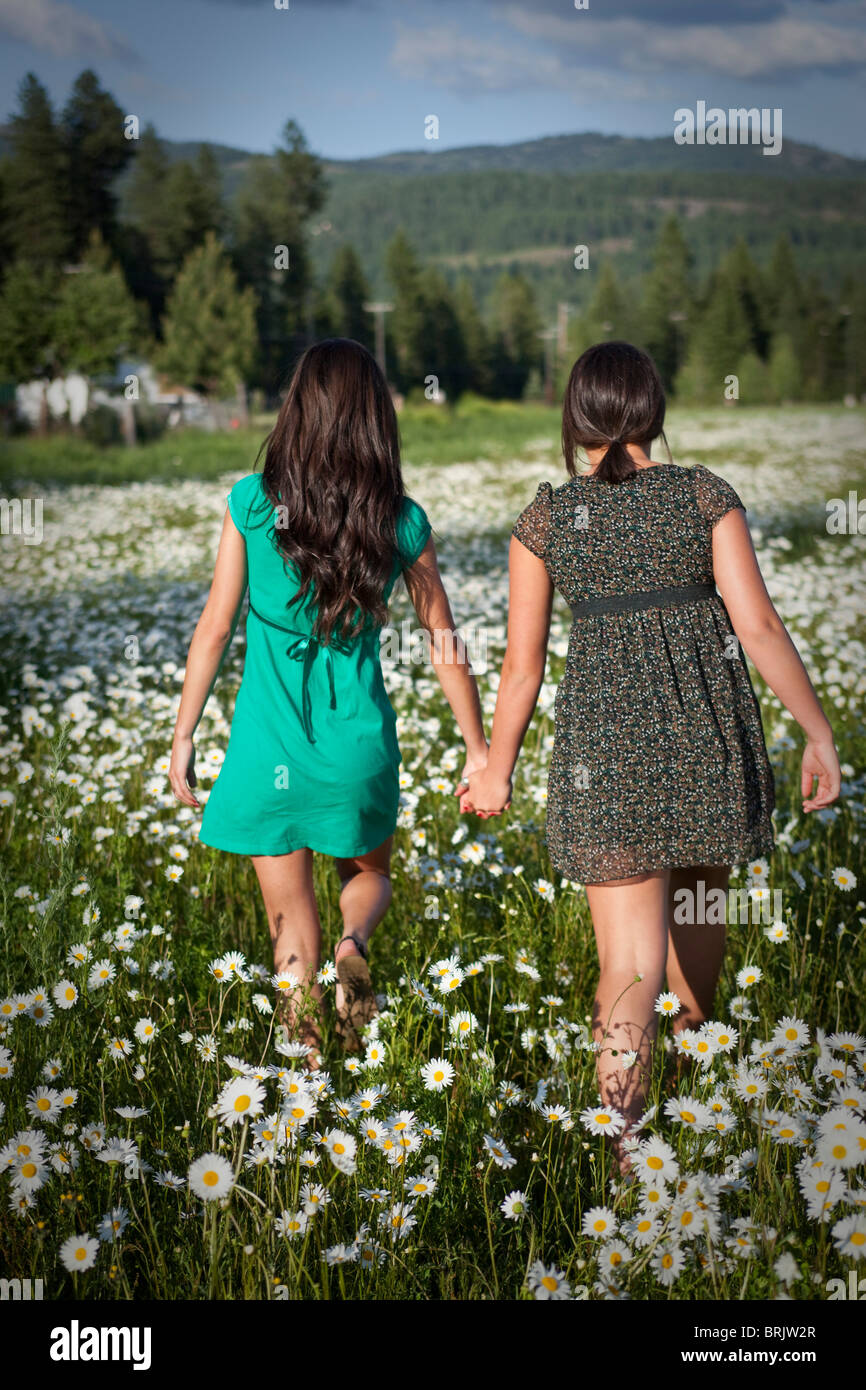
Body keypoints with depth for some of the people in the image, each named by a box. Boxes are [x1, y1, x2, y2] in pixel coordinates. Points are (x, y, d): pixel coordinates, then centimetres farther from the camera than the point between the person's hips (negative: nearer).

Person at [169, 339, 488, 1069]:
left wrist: (183, 736, 5)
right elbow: (446, 646, 3)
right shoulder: (403, 522, -4)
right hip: (359, 742, 1)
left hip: (269, 745, -1)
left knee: (293, 926, 12)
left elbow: (215, 629, -5)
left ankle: (310, 1061, 10)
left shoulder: (252, 503, -8)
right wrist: (478, 749, 14)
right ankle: (354, 947, -5)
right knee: (369, 872, 26)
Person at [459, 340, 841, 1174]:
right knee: (699, 901, 27)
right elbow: (757, 624, -7)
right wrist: (818, 731, -1)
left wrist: (497, 767, 14)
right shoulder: (706, 496, 0)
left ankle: (622, 1138, -14)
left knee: (631, 963, -2)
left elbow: (523, 661, 2)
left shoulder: (545, 518, 1)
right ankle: (693, 1043, 51)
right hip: (710, 731, 2)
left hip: (604, 740, -1)